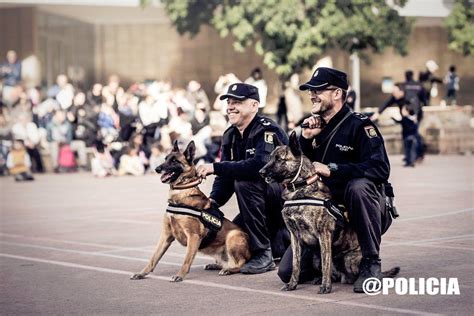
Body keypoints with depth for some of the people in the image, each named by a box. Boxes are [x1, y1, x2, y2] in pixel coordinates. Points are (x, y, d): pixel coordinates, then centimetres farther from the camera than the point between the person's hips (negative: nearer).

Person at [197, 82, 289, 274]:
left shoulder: (268, 131, -20)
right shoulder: (230, 136, 6)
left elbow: (260, 165, -37)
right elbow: (226, 177, 4)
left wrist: (215, 168, -35)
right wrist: (214, 200, -17)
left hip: (286, 194, -9)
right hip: (262, 205, 9)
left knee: (244, 183, -32)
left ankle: (264, 254, -23)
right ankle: (283, 240, 22)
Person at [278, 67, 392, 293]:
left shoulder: (359, 125, -12)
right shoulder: (315, 126, 8)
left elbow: (380, 168, -27)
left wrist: (332, 170, -31)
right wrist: (304, 138, -9)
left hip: (360, 207, -5)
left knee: (358, 185, -41)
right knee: (288, 272, -9)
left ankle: (371, 263, -26)